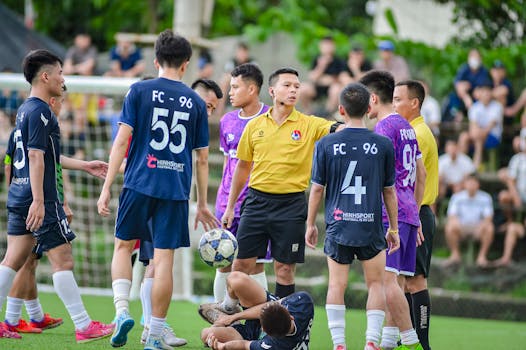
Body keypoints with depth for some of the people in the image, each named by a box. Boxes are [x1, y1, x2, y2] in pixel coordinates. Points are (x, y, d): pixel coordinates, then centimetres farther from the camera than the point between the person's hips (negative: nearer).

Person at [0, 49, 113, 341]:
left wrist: (84, 166, 31)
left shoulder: (26, 110, 18)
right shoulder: (40, 111, -13)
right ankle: (84, 326, -1)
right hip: (40, 199, -10)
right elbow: (36, 157, -20)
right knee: (63, 260, -4)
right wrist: (38, 201, -23)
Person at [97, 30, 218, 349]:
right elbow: (202, 158, 10)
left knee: (123, 246, 15)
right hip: (176, 189, 1)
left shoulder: (140, 91, 1)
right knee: (164, 259, 2)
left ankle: (122, 311, -5)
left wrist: (107, 187, -1)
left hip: (139, 183, -1)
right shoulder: (196, 102, 8)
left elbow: (122, 140, -4)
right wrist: (202, 204, 18)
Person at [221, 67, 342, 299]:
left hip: (291, 204, -2)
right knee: (241, 264, 1)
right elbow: (242, 167, 14)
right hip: (257, 200, 2)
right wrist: (230, 207, 15)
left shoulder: (309, 125, 0)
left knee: (284, 269, 3)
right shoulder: (255, 126, 6)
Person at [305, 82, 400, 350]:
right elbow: (389, 191, 5)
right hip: (371, 227, 0)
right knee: (376, 283, 12)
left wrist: (310, 224, 13)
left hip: (337, 226, 0)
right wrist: (394, 229, 14)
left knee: (337, 284, 7)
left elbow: (317, 189, 1)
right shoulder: (383, 145, -2)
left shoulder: (326, 144, -3)